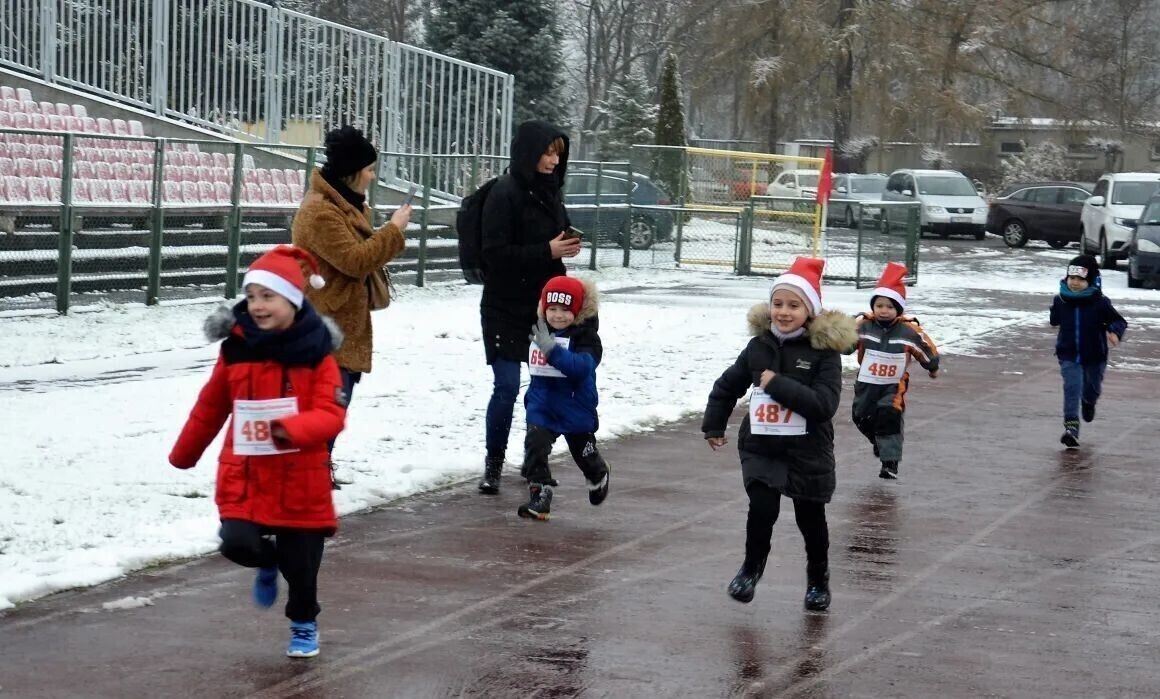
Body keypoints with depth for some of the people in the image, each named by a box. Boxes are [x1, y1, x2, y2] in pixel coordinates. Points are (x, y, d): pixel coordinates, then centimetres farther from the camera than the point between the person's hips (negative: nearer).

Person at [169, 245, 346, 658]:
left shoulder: (315, 353, -9)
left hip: (301, 480, -2)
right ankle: (268, 563, 23)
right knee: (238, 544, -15)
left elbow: (331, 415, -15)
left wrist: (292, 429, -35)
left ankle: (304, 625, 36)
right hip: (244, 474, 2)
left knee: (301, 564, 7)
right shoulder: (236, 348, -1)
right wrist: (184, 454, 22)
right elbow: (210, 407, 12)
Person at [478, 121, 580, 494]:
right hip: (506, 309, -7)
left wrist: (568, 244, 5)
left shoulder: (549, 190, 10)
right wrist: (548, 251, -22)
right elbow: (496, 253, -18)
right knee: (507, 386, -9)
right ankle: (493, 463, 5)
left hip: (544, 305, 7)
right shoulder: (505, 193, -13)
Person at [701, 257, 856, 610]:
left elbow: (824, 405, -25)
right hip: (760, 447, 2)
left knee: (811, 519, 13)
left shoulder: (823, 351, -14)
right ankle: (752, 566, 14)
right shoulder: (759, 347, -1)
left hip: (807, 453, -2)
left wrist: (777, 384, -26)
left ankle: (818, 579, 37)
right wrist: (714, 426, 16)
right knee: (762, 508, -13)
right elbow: (727, 386, 15)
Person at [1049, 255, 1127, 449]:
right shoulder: (1060, 300, -8)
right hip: (1069, 356, 0)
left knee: (1092, 389, 20)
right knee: (1072, 388, -16)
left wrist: (1114, 333, -27)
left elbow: (1120, 322, -12)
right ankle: (1071, 427, -20)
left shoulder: (1100, 303, -16)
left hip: (1094, 356, 0)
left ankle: (1088, 402, 57)